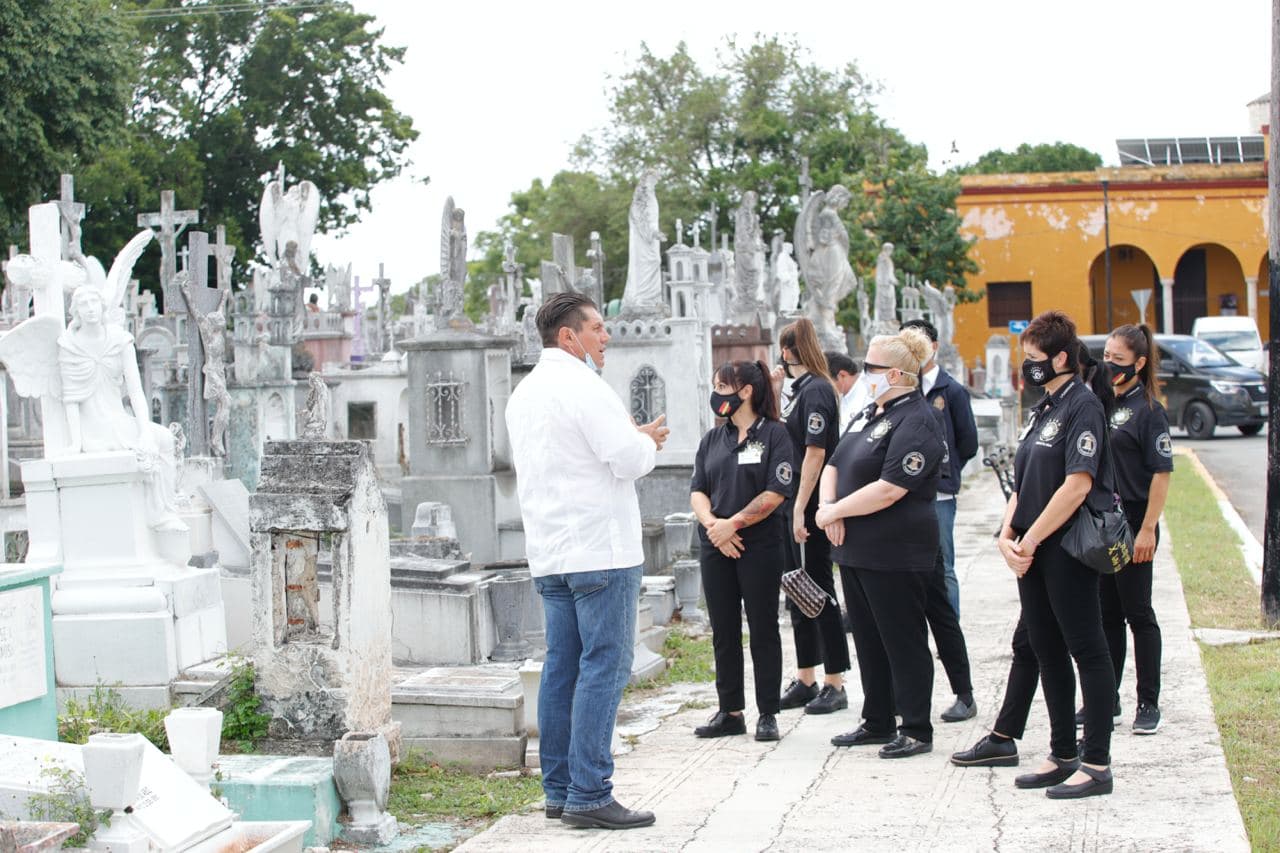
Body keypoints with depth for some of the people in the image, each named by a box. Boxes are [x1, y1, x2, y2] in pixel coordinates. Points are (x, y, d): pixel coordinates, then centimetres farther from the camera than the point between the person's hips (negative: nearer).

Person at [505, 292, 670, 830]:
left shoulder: (524, 392, 15)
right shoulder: (582, 387, -14)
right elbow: (630, 460, -18)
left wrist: (633, 441, 19)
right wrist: (647, 442, 4)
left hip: (549, 553, 9)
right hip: (600, 549, -9)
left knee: (562, 667, 11)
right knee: (604, 666, -7)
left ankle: (559, 790, 14)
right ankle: (589, 795, -9)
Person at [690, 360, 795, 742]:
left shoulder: (774, 435, -4)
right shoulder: (712, 439, 13)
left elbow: (776, 493, -12)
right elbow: (698, 491, 8)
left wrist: (732, 524, -14)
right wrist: (712, 524, -11)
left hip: (760, 547, -5)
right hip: (716, 548, 5)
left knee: (763, 630, 1)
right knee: (724, 631, 8)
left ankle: (767, 714, 8)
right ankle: (730, 712, 16)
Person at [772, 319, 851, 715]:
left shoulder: (815, 390, -14)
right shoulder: (799, 389, 14)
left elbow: (815, 452, -19)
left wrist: (801, 509, -22)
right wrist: (771, 392, 12)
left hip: (810, 508, -10)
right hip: (790, 504, 10)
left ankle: (835, 685, 5)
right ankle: (805, 680, 23)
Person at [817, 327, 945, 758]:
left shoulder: (915, 423, -16)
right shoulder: (870, 415, 14)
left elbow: (888, 490, -24)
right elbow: (834, 465, 17)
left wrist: (834, 511, -15)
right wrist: (829, 506, -3)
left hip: (896, 556, -9)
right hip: (856, 549, 9)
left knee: (904, 641, -1)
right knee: (869, 639, 15)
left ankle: (917, 730, 8)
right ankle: (877, 723, 25)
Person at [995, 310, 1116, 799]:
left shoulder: (1082, 406, -12)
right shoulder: (1042, 410, 16)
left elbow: (1077, 485, -20)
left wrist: (1029, 540, -16)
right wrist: (1007, 536, 1)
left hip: (1069, 548, -9)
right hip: (1033, 552, 9)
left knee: (1086, 651, -3)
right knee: (1046, 650, 13)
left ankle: (1097, 765, 1)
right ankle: (1063, 755, 23)